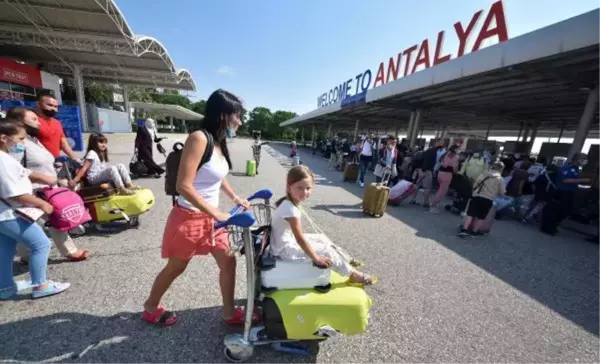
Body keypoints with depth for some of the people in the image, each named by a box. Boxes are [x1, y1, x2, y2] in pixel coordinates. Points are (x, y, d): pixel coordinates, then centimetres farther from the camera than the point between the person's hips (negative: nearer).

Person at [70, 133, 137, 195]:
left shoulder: (102, 153, 19)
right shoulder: (92, 153, -7)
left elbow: (102, 168, 15)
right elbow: (84, 168, -15)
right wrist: (74, 180, -20)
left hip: (102, 176, 8)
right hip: (93, 178, -8)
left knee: (120, 166, -7)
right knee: (112, 168, -32)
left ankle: (129, 184, -20)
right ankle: (122, 189, -44)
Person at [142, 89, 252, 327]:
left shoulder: (218, 142, 4)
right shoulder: (199, 138, -22)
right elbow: (184, 186, -27)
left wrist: (236, 198, 17)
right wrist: (217, 213, -25)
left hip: (210, 217, 8)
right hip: (189, 217, -7)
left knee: (228, 262, 12)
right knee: (175, 268, 17)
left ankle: (229, 312, 32)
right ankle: (150, 309, 46)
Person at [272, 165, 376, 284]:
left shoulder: (287, 203, 0)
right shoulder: (291, 209, -29)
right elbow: (300, 239, -25)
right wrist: (316, 258, -16)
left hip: (286, 244, 9)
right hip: (286, 250, -9)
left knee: (320, 243, 15)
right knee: (326, 250, -3)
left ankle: (345, 263, 30)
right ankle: (352, 274, 16)